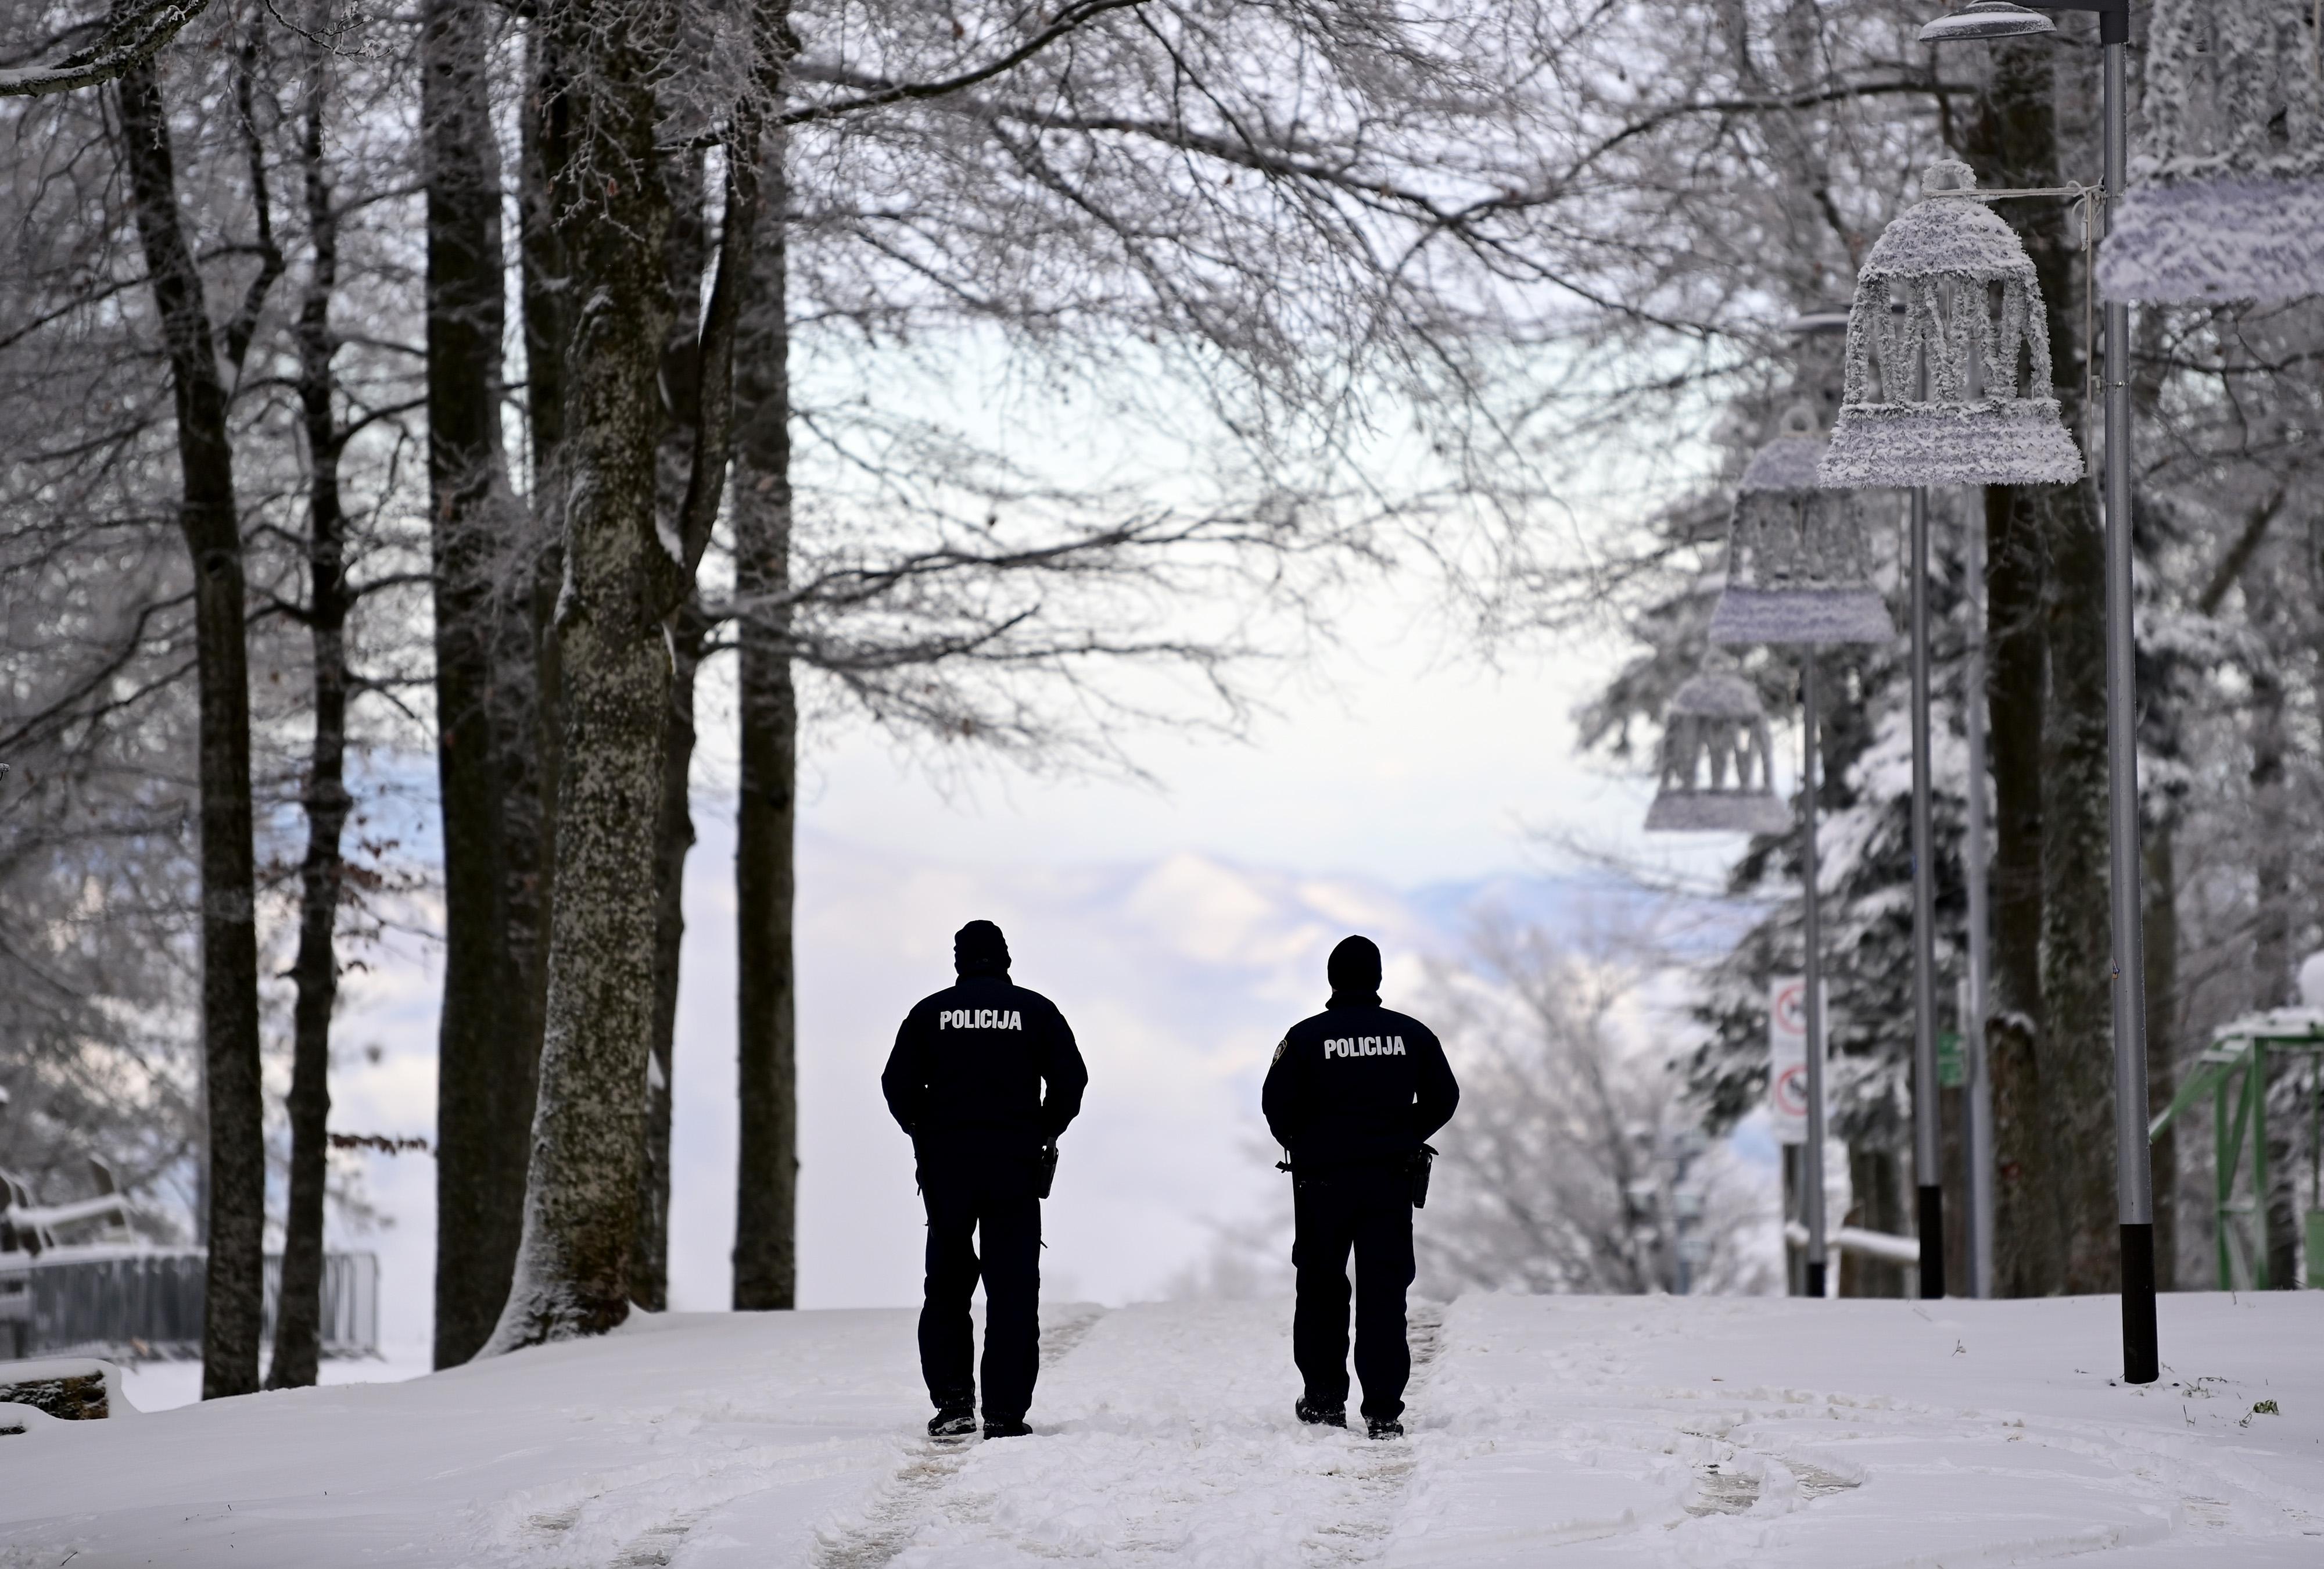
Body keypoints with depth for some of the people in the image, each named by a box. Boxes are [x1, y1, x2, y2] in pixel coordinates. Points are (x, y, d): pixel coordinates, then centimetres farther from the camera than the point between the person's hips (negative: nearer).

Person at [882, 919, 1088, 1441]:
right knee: (1012, 1289, 1)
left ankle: (952, 1399, 0)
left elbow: (898, 1082, -2)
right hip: (1016, 1162, -1)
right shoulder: (1036, 1010, 4)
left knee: (946, 1284, 11)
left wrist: (924, 1132, 12)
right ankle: (1005, 1412, -5)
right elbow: (1071, 1078, -2)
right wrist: (1044, 1133, 11)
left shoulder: (930, 1012, 5)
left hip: (945, 1162, 1)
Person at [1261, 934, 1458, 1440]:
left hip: (1322, 1177, -1)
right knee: (1384, 1293, 2)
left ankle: (1324, 1399, 15)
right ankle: (1384, 1413, -3)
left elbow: (1277, 1104, -7)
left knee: (1321, 1289, 14)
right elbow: (1443, 1098, 7)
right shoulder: (1410, 1033, 1)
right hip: (1391, 1176, 1)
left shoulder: (1306, 1037, -6)